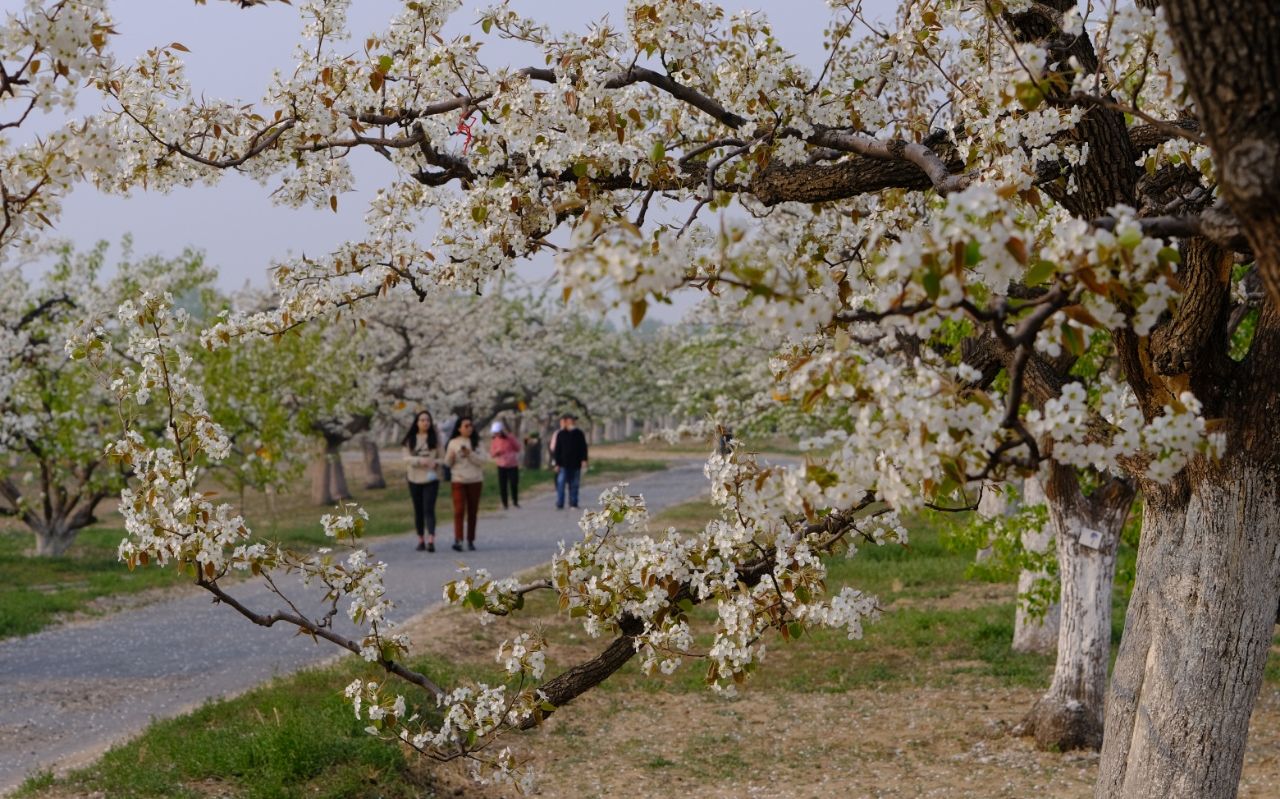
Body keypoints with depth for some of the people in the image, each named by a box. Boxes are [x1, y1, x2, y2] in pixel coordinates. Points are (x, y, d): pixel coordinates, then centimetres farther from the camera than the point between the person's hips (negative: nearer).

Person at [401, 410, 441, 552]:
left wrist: (435, 462, -18)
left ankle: (431, 540, -22)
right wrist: (421, 460, -21)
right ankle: (421, 540, 18)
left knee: (429, 509, -13)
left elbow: (441, 456, 5)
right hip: (415, 478, 2)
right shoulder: (410, 440, 4)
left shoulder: (435, 438, 3)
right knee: (418, 511, 9)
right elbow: (406, 458, -3)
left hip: (431, 478, -2)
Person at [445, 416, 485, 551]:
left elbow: (481, 461, -4)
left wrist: (470, 454, -18)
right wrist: (451, 456, -17)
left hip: (475, 480, 1)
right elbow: (447, 463, 5)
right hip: (459, 480, -1)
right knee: (459, 510, -13)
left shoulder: (476, 443, 5)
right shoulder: (453, 443, 5)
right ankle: (458, 540, -18)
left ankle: (471, 540, 12)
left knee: (472, 512, 5)